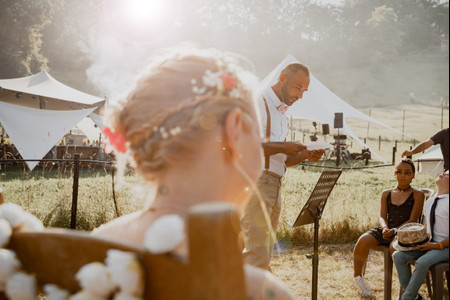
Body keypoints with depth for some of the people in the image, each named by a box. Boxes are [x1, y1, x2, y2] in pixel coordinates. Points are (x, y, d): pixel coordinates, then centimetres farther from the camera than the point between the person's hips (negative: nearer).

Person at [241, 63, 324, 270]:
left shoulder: (282, 114, 24)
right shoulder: (259, 103, -5)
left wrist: (304, 156, 7)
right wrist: (283, 147, -20)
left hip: (274, 186, 9)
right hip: (255, 182, -9)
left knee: (264, 255, 8)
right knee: (257, 254, -14)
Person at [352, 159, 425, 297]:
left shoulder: (417, 195, 6)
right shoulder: (386, 193, 18)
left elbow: (412, 220, -3)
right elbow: (382, 216, 11)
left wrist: (395, 230, -18)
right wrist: (385, 228, -14)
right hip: (386, 230, 4)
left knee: (395, 247, -39)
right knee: (363, 240, -26)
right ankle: (358, 276, -2)